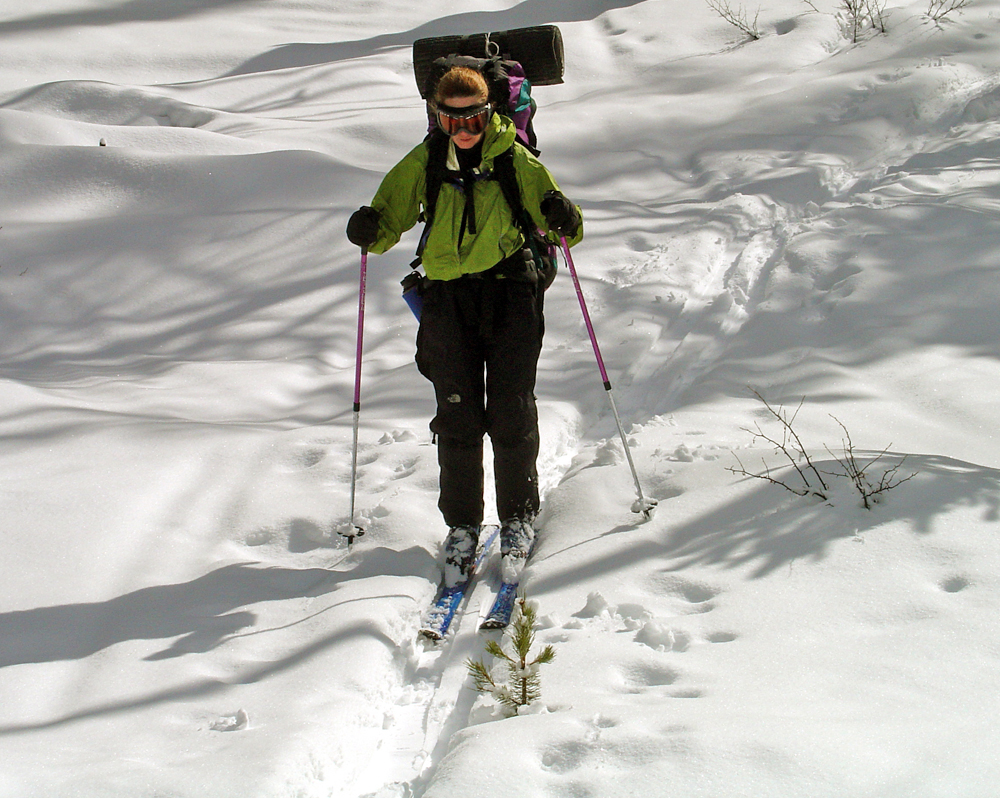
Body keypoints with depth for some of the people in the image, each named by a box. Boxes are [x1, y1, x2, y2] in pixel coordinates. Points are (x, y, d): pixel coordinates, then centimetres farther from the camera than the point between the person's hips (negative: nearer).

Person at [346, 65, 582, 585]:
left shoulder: (515, 161, 0)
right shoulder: (422, 165, 3)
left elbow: (559, 226, 1)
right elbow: (390, 220, 6)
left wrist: (562, 220, -23)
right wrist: (370, 231, -17)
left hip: (510, 292, -1)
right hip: (448, 295, 1)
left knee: (511, 413, -2)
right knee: (458, 418, -2)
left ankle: (519, 516, 16)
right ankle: (462, 526, 10)